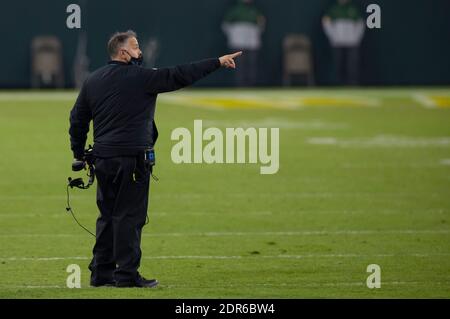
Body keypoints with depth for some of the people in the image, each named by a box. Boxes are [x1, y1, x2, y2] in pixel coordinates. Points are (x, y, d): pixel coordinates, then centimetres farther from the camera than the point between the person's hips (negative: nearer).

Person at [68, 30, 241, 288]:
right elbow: (180, 76, -8)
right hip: (132, 158, -7)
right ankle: (127, 274, -4)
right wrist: (217, 63, -1)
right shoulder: (141, 77, -8)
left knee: (108, 215, 13)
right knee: (130, 216, -3)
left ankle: (102, 272, 13)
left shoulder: (92, 81, 11)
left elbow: (78, 121, 15)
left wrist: (79, 155, 24)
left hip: (102, 159, 7)